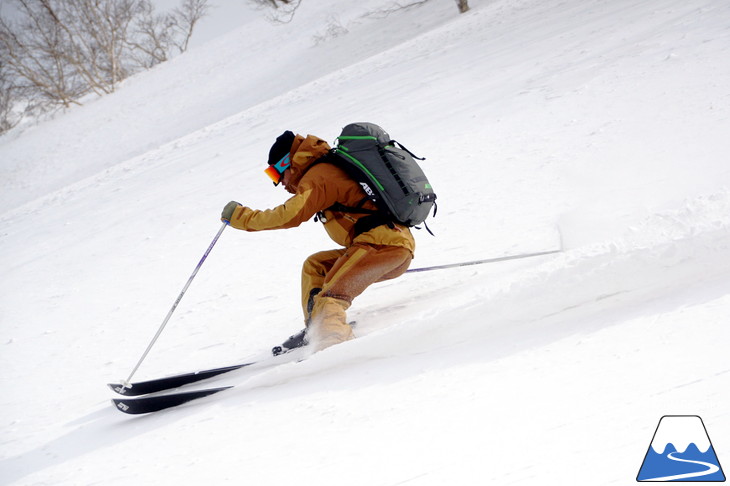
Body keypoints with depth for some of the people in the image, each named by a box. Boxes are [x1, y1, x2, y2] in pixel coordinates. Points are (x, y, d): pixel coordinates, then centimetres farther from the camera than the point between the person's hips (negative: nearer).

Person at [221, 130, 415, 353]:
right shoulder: (335, 169, 25)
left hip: (383, 241, -10)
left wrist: (240, 216, -8)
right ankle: (315, 330, 11)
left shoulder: (317, 176, -5)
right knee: (314, 266, 19)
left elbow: (289, 216, -18)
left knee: (330, 296, -19)